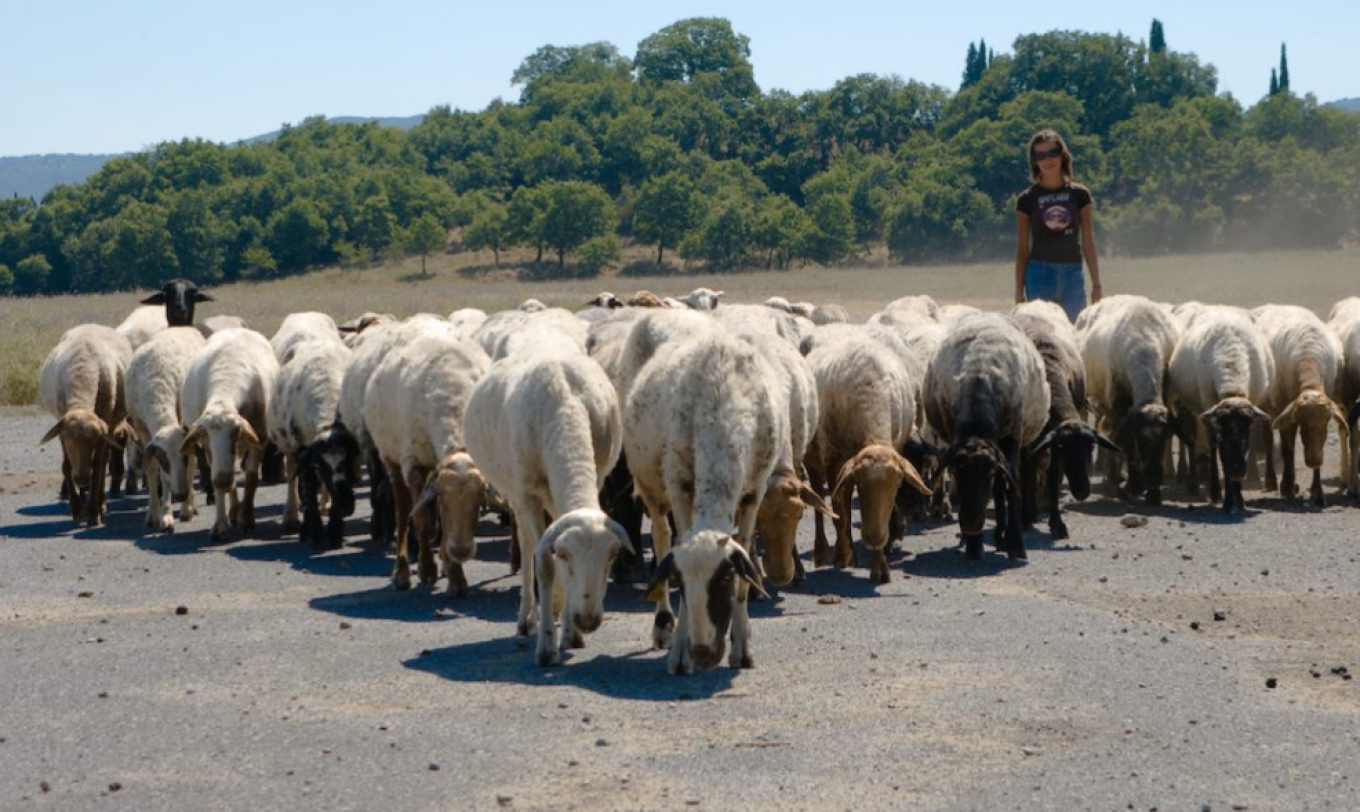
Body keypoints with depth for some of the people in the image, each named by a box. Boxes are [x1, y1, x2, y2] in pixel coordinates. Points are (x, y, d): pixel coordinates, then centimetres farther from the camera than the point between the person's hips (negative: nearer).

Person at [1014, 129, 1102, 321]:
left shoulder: (1079, 194, 7)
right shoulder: (1028, 199, 3)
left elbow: (1088, 241, 9)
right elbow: (1022, 249, 5)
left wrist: (1096, 284, 6)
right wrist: (1019, 293, 2)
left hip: (1073, 275, 2)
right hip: (1040, 274, -2)